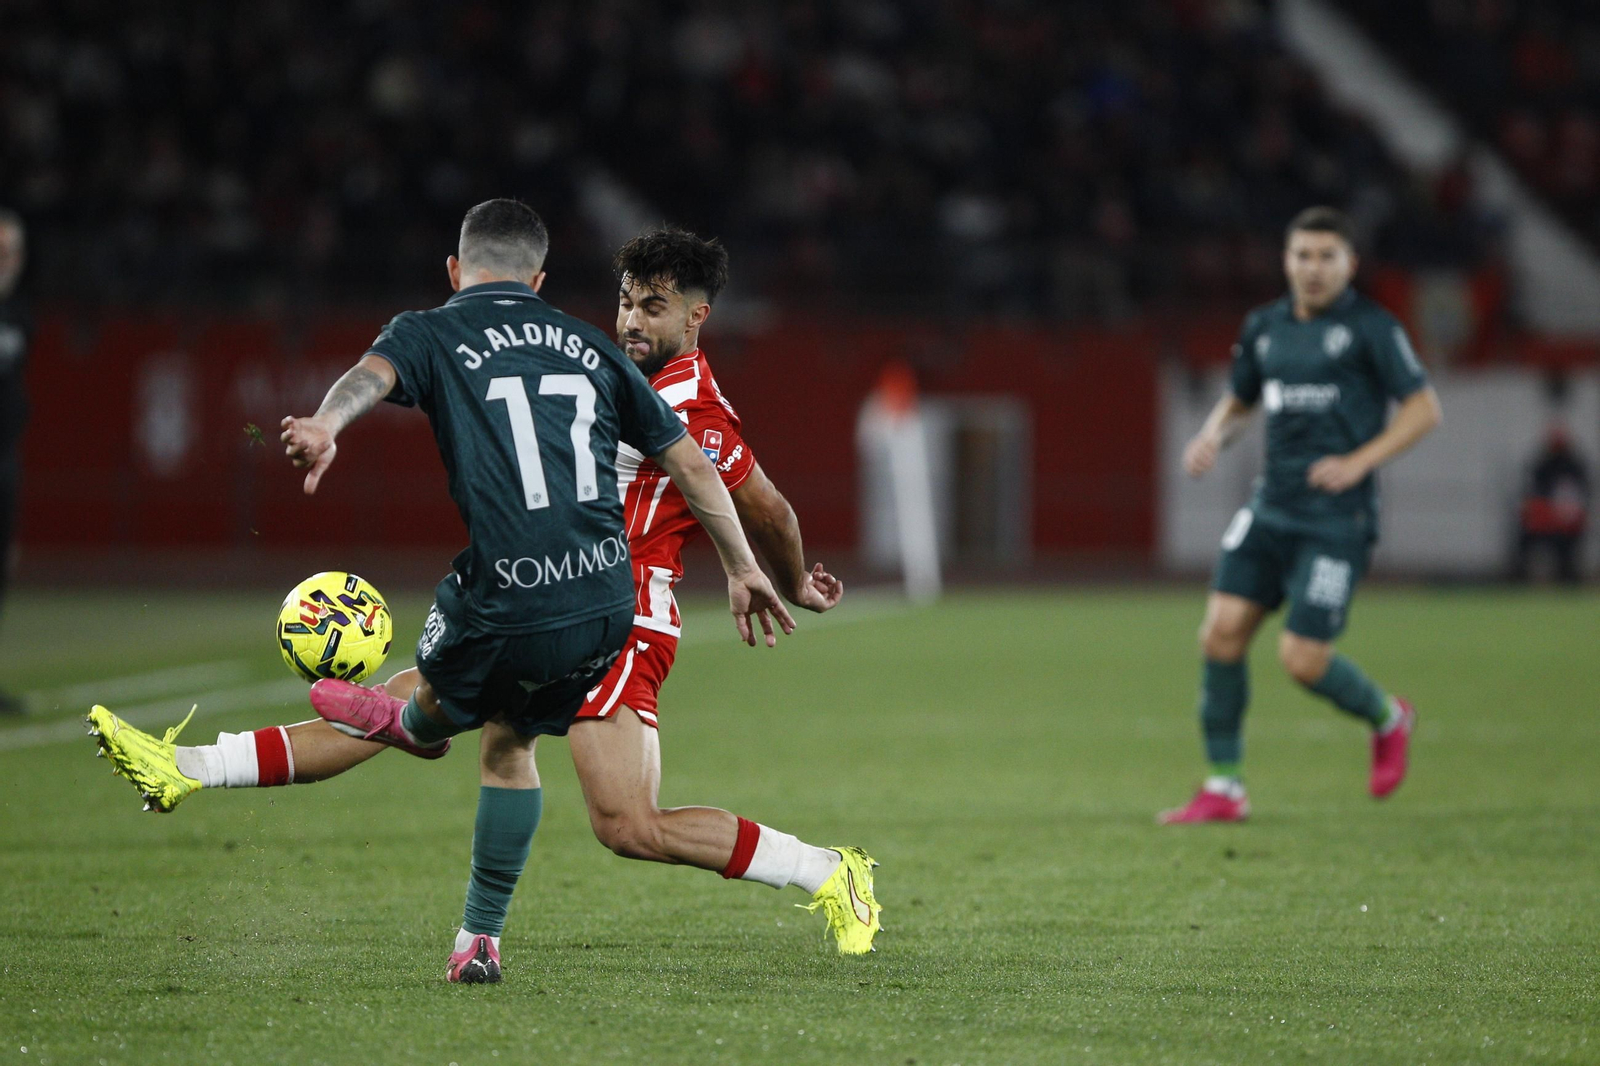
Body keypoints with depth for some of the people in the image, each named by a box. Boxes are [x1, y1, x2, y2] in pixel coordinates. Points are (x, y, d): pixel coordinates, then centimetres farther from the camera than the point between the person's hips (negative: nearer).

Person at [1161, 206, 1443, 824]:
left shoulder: (1370, 328, -5)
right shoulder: (1264, 327, 12)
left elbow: (1425, 408, -7)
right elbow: (1239, 400, 26)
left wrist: (1359, 461, -17)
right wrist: (1212, 437, 4)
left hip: (1337, 517, -6)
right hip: (1272, 506, 6)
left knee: (1302, 659, -10)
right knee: (1222, 631, -8)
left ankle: (1387, 720, 22)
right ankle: (1224, 789, 2)